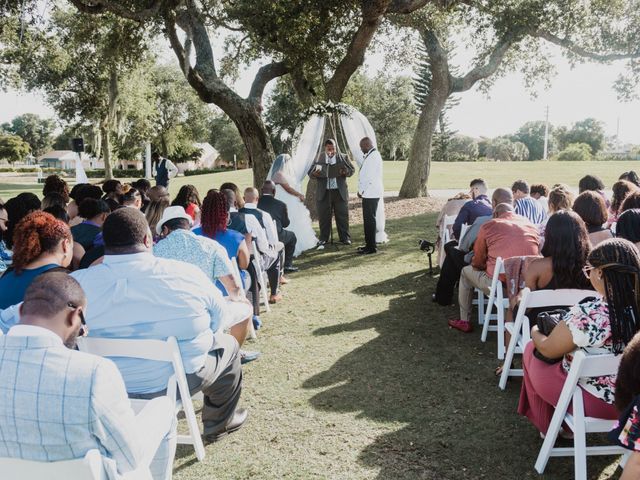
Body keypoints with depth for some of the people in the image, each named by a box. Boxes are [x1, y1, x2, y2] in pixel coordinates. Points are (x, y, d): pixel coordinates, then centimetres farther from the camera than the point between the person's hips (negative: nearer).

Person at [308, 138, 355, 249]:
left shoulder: (343, 158, 6)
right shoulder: (318, 158, 3)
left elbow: (352, 170, 10)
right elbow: (310, 173, 5)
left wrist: (345, 172, -13)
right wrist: (315, 173, -20)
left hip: (340, 192, 1)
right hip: (323, 193, -1)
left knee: (343, 216, 6)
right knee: (324, 217, 3)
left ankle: (345, 238, 17)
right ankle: (323, 240, 12)